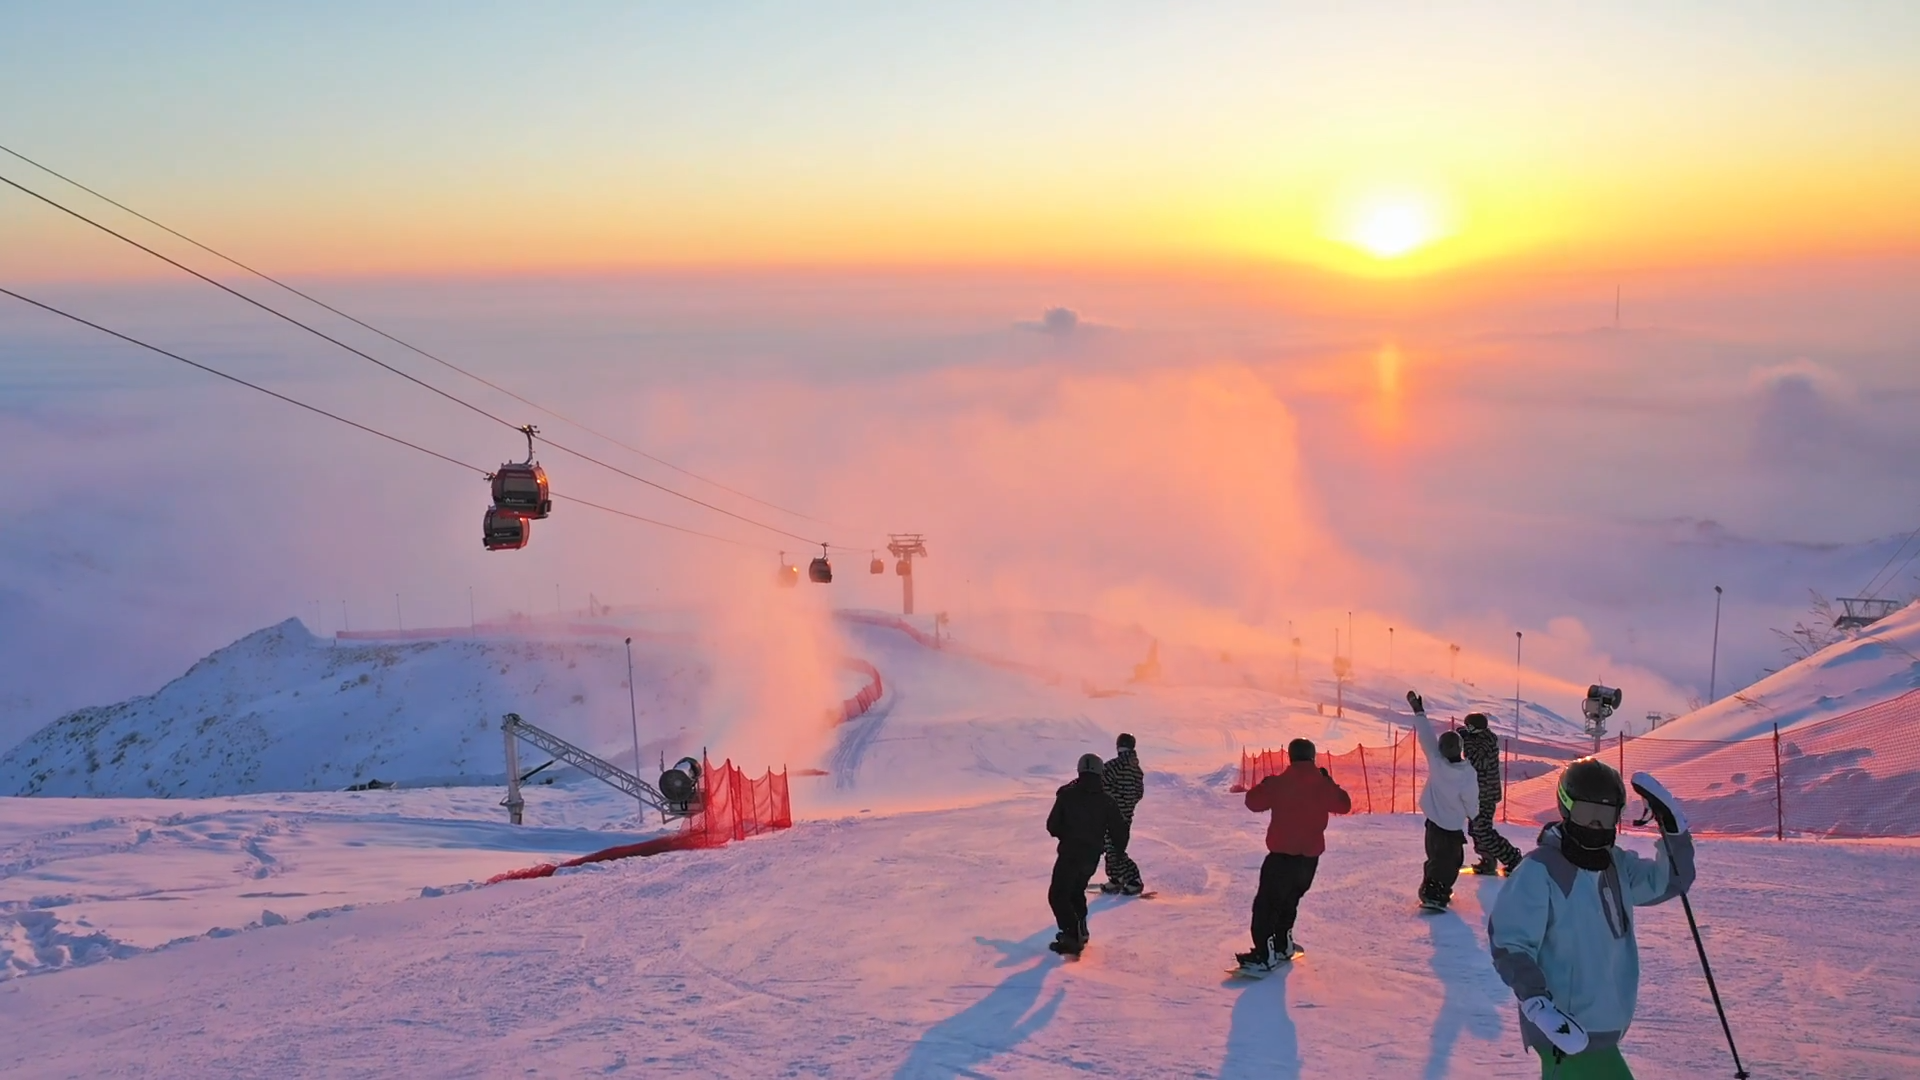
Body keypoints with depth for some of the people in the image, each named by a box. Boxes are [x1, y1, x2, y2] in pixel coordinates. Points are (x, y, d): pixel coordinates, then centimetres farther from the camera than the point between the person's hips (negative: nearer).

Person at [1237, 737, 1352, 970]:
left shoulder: (1279, 784, -10)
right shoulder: (1323, 785, 1)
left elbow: (1253, 801, -1)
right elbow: (1344, 805, 16)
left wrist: (1267, 785, 16)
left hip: (1282, 855, -5)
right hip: (1311, 857, 5)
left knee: (1267, 903, -1)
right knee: (1289, 900, 25)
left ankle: (1265, 953, -9)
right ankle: (1283, 944, 33)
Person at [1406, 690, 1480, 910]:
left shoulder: (1436, 762, -19)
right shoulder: (1468, 774, -25)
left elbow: (1427, 736, -12)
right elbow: (1471, 801, -12)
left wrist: (1418, 711, -4)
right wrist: (1473, 816, 10)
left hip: (1435, 821, 4)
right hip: (1454, 826, -4)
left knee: (1437, 857, 19)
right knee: (1450, 860, 6)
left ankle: (1438, 891, 23)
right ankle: (1433, 894, -5)